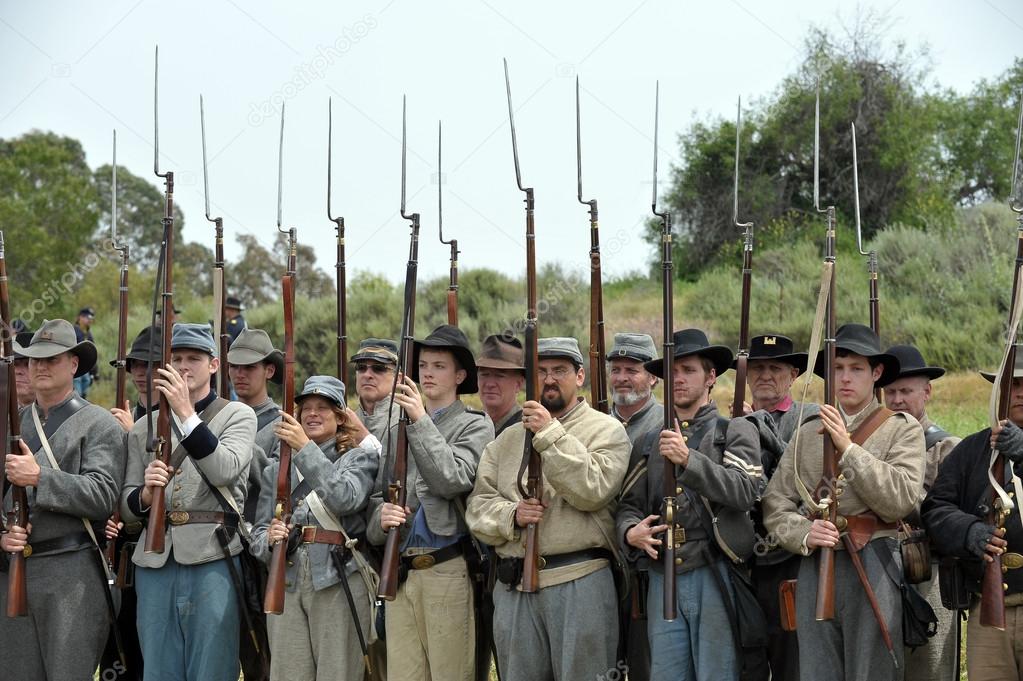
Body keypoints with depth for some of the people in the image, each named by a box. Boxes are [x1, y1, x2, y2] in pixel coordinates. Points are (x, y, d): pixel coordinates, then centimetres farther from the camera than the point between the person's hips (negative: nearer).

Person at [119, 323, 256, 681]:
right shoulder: (144, 427, 14)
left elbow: (224, 471, -13)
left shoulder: (238, 416, 6)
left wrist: (186, 413, -17)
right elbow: (126, 506, 11)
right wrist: (145, 494, -12)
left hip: (213, 560, -3)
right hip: (155, 561, 3)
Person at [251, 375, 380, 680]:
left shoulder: (360, 458, 8)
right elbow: (257, 536, 14)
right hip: (286, 583, 3)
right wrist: (270, 540, -10)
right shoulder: (277, 469, 17)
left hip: (338, 583, -3)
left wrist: (306, 449, -16)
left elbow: (345, 498, -14)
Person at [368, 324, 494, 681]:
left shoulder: (475, 425, 2)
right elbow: (379, 494, 18)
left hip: (447, 570, -5)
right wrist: (381, 516, -5)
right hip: (399, 571, 5)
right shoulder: (399, 426, 17)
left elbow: (452, 480, -14)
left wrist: (421, 421, -15)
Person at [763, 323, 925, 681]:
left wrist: (848, 449, -12)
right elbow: (775, 502, 9)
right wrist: (803, 534, -11)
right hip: (815, 568, 3)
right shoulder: (808, 433, 15)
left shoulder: (903, 429, 5)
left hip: (873, 569, -3)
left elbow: (900, 499, -10)